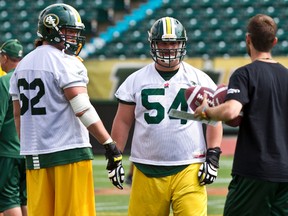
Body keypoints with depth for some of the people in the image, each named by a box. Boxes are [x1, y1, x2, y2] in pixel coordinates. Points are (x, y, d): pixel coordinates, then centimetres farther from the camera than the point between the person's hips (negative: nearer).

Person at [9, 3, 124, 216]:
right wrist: (110, 146, -16)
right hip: (69, 151, -7)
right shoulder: (66, 63, -9)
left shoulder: (23, 65, 14)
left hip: (35, 156, 7)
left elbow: (19, 116, 16)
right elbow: (83, 110, -17)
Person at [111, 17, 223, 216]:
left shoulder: (199, 79, 6)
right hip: (148, 170, 1)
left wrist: (213, 157, -1)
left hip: (188, 169, -1)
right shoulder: (136, 81, 8)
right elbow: (123, 122, 12)